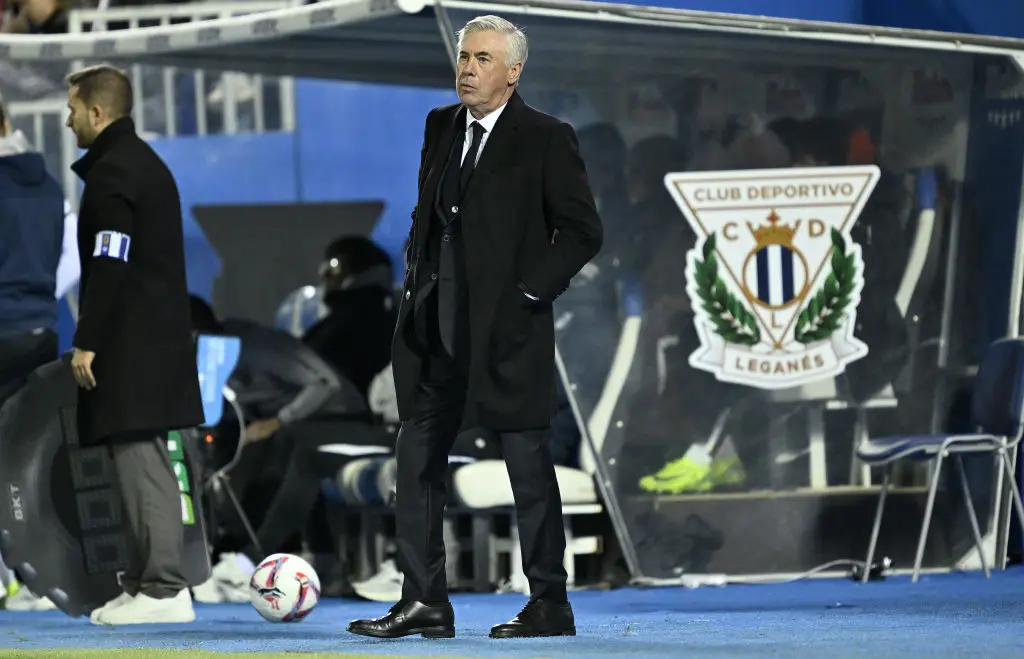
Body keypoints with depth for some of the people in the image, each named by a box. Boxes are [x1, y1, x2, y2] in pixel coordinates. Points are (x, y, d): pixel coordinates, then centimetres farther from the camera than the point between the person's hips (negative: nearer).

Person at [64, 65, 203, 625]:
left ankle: (164, 590, -13)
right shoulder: (146, 163, 19)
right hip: (157, 339, 10)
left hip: (130, 344, -10)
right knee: (143, 462, 13)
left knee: (141, 462, -10)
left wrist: (87, 342, -18)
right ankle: (144, 584, 17)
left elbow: (109, 265, -20)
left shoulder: (113, 172, -13)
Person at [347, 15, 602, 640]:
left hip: (507, 329, -6)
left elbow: (583, 231, -7)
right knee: (418, 460, 4)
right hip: (437, 329, 7)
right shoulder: (441, 127, 12)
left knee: (529, 466, 0)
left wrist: (528, 290, -12)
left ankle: (550, 605, 8)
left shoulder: (546, 139, -6)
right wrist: (416, 283, 9)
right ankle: (424, 602, 8)